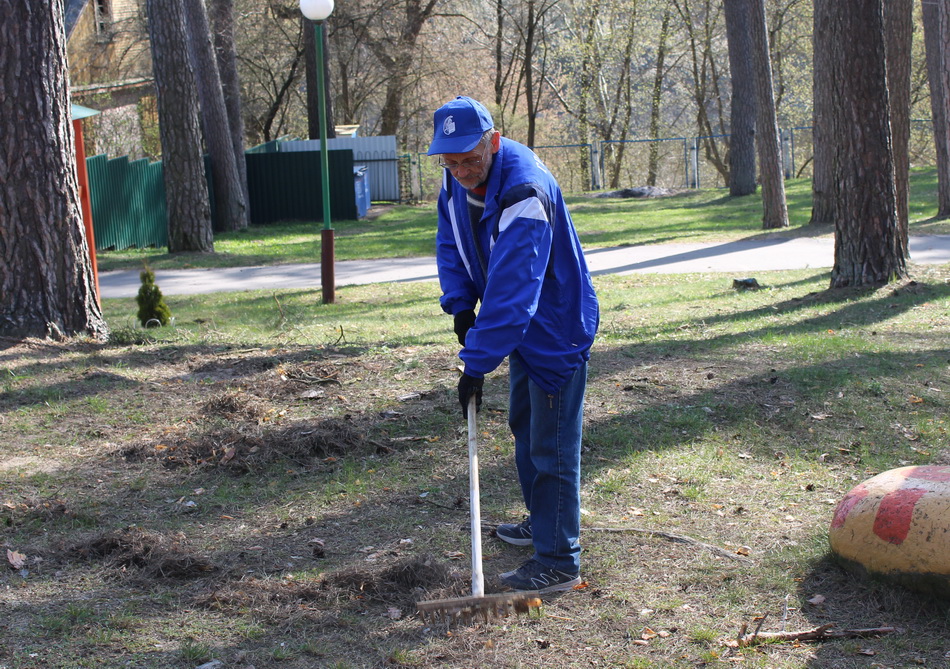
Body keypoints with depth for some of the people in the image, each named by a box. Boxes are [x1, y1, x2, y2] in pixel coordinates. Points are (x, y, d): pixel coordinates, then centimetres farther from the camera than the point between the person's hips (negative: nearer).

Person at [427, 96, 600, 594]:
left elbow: (511, 292, -37)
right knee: (524, 426, 23)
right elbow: (450, 242, 9)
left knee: (551, 447, -6)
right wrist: (459, 303, -5)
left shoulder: (524, 194, -34)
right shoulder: (458, 181, -6)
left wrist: (477, 362, -36)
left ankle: (558, 563, 3)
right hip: (524, 328, 10)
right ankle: (542, 520, 42)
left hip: (557, 330, -10)